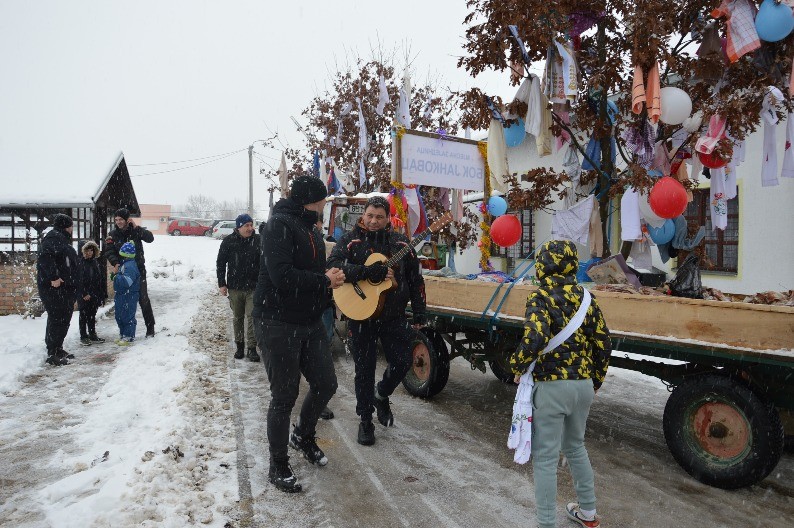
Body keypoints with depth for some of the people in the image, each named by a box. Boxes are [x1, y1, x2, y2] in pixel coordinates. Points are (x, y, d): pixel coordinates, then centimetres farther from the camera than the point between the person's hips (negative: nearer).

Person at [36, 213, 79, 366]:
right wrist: (53, 277, -29)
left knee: (64, 319, 14)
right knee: (57, 319, -9)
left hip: (65, 287, 10)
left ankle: (57, 348, 24)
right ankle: (52, 353, -4)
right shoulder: (54, 237, -10)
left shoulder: (63, 239, 22)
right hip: (54, 287, -10)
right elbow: (45, 257, -25)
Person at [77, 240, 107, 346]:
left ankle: (92, 335, 22)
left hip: (94, 295, 5)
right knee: (83, 316, 2)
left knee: (92, 315, 13)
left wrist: (101, 296, 6)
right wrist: (84, 294, -15)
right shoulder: (80, 263, -6)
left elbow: (102, 280, 10)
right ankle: (83, 337, 9)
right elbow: (78, 280, -11)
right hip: (83, 295, -5)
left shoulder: (96, 263, 9)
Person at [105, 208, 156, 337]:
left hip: (138, 270, -2)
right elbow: (109, 251, -5)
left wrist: (137, 228, -23)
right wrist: (115, 263, -22)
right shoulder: (113, 235, 2)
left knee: (143, 299, -2)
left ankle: (150, 327, 7)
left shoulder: (136, 231, -2)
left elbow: (150, 238, -17)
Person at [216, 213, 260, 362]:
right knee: (237, 318, 12)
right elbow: (220, 263, 3)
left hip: (253, 287, -1)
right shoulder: (229, 241, -3)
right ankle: (239, 345, 24)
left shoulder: (257, 241, -2)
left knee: (252, 318, -3)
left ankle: (252, 348, 4)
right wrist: (221, 284, -1)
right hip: (234, 287, 1)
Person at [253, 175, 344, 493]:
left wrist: (331, 275, -3)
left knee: (325, 384, 13)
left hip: (310, 323, 9)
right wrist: (325, 281, -16)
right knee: (284, 397, 2)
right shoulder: (280, 225, -16)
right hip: (278, 324, -9)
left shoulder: (310, 230, 15)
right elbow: (282, 276, -27)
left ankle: (303, 436, 40)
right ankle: (278, 466, 22)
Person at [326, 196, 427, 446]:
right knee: (364, 369, 6)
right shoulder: (350, 240, -2)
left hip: (394, 315, 2)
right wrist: (371, 272, -27)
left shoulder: (399, 242, 5)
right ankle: (365, 420, 21)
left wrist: (419, 312, 1)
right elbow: (333, 266, -20)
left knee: (403, 361, 5)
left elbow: (415, 278, 6)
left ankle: (381, 395, 35)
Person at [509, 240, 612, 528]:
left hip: (552, 386, -7)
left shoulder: (540, 297, -13)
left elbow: (535, 338, -28)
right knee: (575, 446, 27)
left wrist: (517, 365, -10)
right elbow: (603, 344, 8)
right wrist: (596, 380, 19)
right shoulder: (585, 297, 6)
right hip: (583, 384, 7)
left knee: (545, 459, 5)